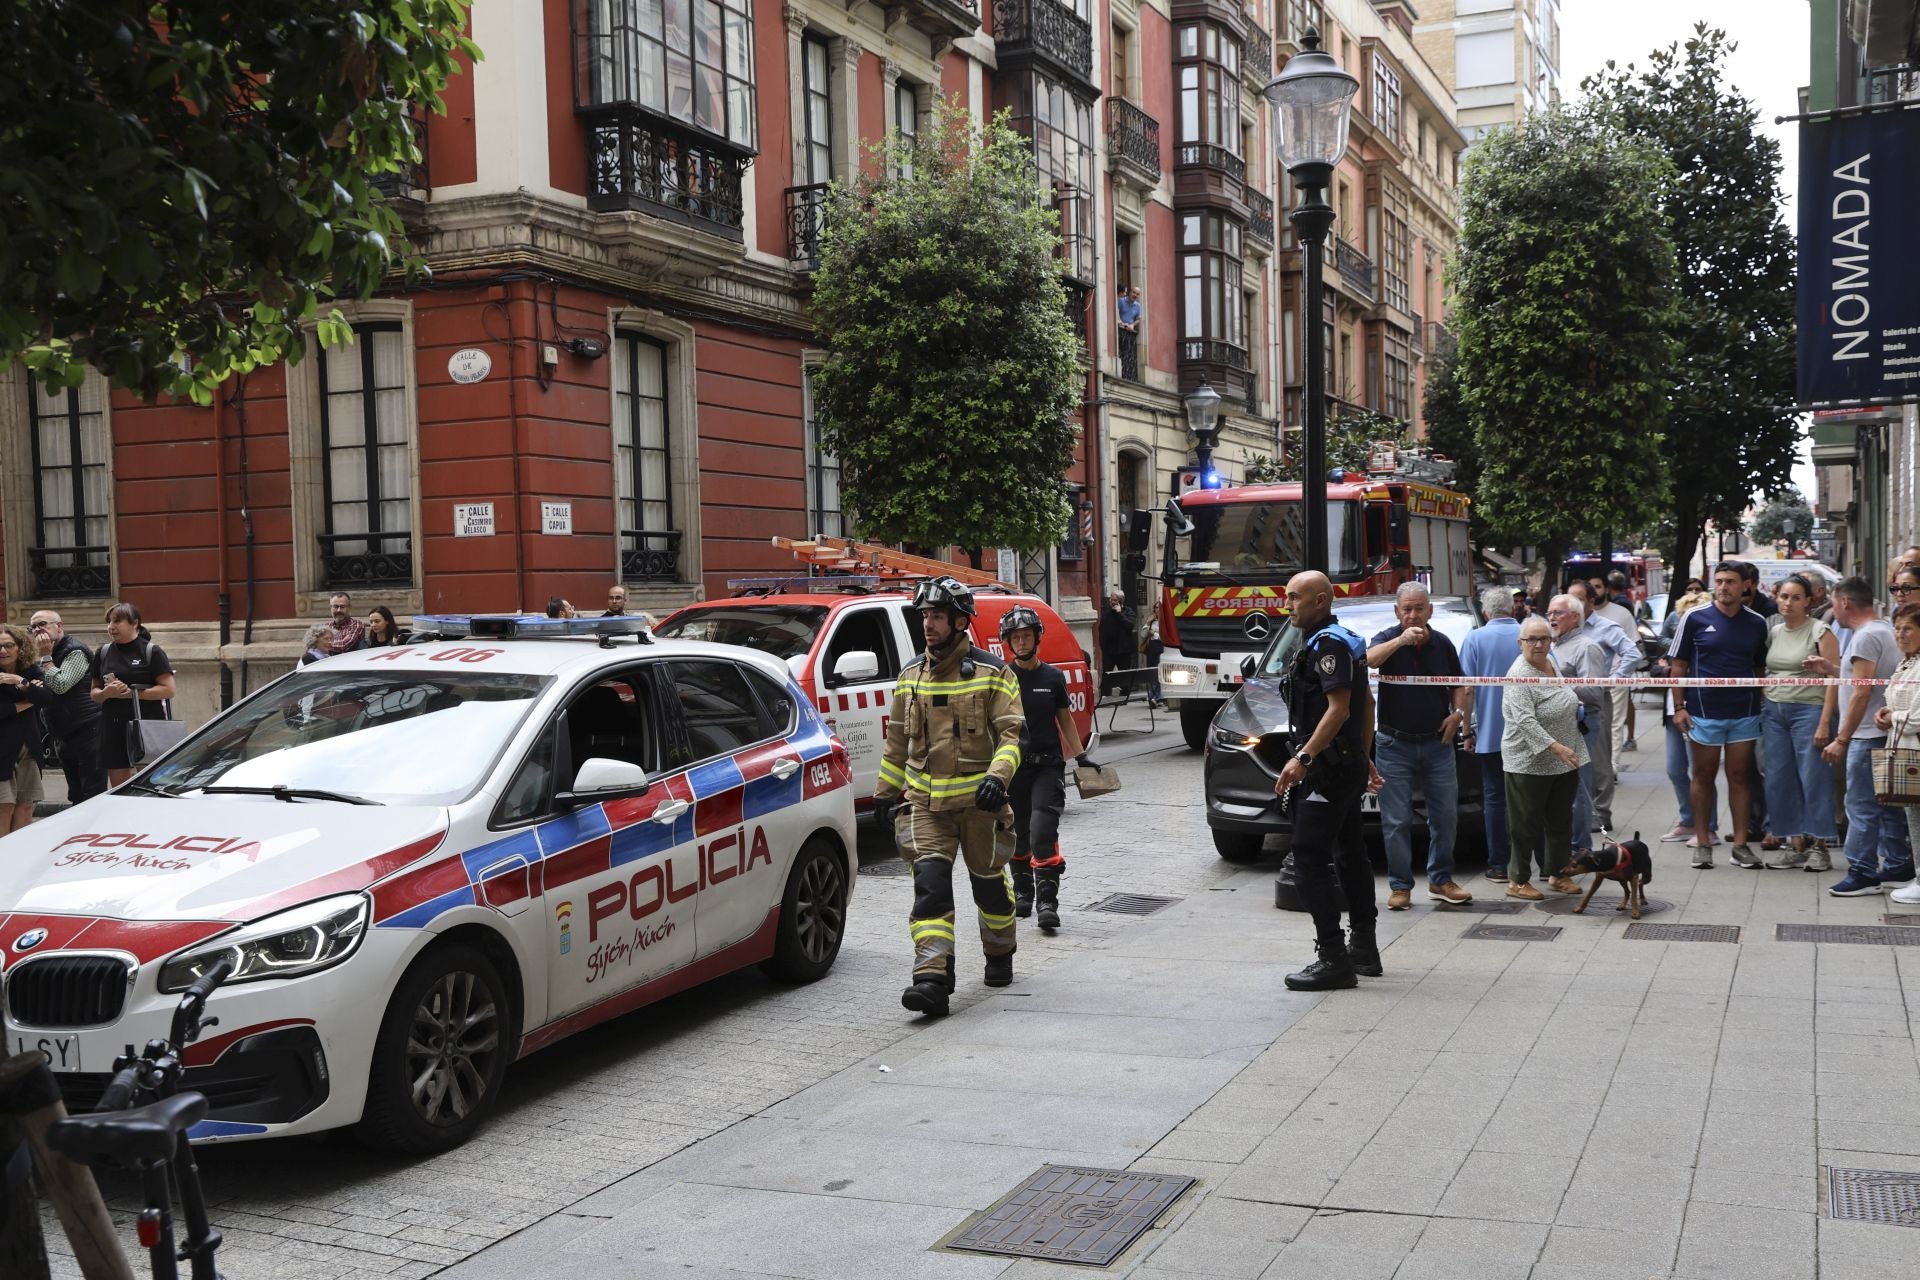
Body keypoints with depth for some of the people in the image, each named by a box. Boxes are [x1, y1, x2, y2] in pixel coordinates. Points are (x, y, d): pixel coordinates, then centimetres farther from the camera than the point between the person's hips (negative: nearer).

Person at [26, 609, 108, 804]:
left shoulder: (75, 652, -10)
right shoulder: (50, 655, 17)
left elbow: (61, 685, -22)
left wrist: (46, 657, -12)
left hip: (87, 732, -9)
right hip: (64, 735, 9)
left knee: (93, 796, -10)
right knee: (76, 797, 12)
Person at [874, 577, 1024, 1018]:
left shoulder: (992, 674, -4)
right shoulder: (910, 675, 9)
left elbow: (1010, 733, -9)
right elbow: (897, 740, 18)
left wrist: (997, 776, -26)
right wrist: (885, 792, 19)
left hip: (979, 801, -2)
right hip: (924, 803, 2)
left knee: (989, 882, 13)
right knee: (930, 885, -13)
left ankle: (1000, 954, 39)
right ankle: (932, 980, -20)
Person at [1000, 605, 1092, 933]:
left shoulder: (1053, 677, 6)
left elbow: (1065, 718, 15)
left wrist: (1080, 756, 8)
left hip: (1048, 765, 0)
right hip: (1013, 767, 1)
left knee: (1042, 831, -13)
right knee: (1018, 834, 10)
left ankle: (1047, 901, -16)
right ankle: (1022, 892, 28)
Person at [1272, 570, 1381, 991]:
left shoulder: (1327, 644, -15)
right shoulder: (1341, 640, 17)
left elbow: (1339, 708, -23)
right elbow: (1366, 703, 23)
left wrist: (1303, 758, -28)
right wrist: (1363, 758, 26)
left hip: (1327, 770, -11)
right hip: (1349, 766, 11)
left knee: (1309, 859, -11)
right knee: (1349, 854, 17)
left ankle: (1333, 959, -13)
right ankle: (1364, 948, 26)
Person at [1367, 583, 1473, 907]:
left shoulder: (1443, 644, 5)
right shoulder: (1388, 639, -5)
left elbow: (1459, 685, 17)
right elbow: (1368, 660, -28)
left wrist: (1458, 712, -1)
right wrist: (1401, 640, -38)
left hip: (1437, 743, 3)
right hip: (1394, 745, -3)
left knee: (1445, 816, 8)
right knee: (1397, 820, 0)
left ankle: (1441, 880, 21)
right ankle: (1400, 886, 8)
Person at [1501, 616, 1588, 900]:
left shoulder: (1551, 662, 7)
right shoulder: (1519, 675, -19)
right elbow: (1525, 721, -26)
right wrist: (1556, 747, -31)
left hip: (1564, 761, 8)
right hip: (1529, 763, -8)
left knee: (1561, 822, 14)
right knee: (1526, 824, -1)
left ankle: (1556, 873, 26)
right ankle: (1517, 881, 7)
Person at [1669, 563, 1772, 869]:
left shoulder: (1757, 623, 5)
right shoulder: (1695, 618, -3)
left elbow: (1761, 668, 12)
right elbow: (1678, 665, 0)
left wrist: (1764, 705, 3)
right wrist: (1679, 706, -6)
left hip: (1745, 714, 2)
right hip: (1703, 713, -2)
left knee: (1740, 777, 5)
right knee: (1703, 777, 6)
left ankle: (1740, 844, 10)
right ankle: (1703, 844, 13)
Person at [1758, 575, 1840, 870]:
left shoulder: (1820, 632, -5)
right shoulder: (1773, 633, 12)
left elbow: (1833, 679, -9)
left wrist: (1824, 722, -15)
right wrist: (1763, 709, 7)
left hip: (1808, 710, -6)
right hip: (1774, 711, 6)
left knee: (1814, 777, -5)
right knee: (1779, 780, 4)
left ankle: (1819, 845, 3)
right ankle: (1794, 845, 12)